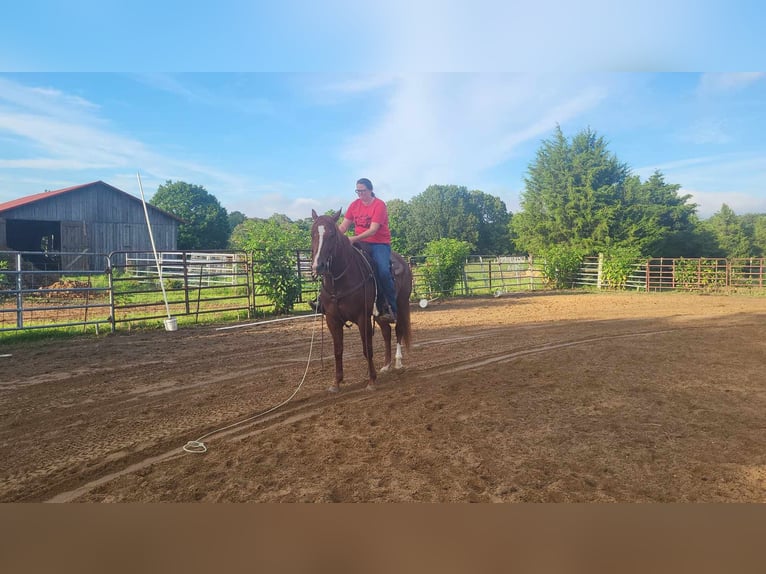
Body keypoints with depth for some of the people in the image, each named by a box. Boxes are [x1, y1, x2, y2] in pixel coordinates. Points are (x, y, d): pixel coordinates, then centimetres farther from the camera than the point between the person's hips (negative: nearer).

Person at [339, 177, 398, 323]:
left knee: (383, 271, -26)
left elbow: (373, 230, -19)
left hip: (380, 244, -5)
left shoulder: (380, 205, -9)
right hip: (360, 243, 5)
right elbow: (343, 226, 5)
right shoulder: (354, 204, 8)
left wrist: (354, 238, -31)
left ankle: (392, 309, -16)